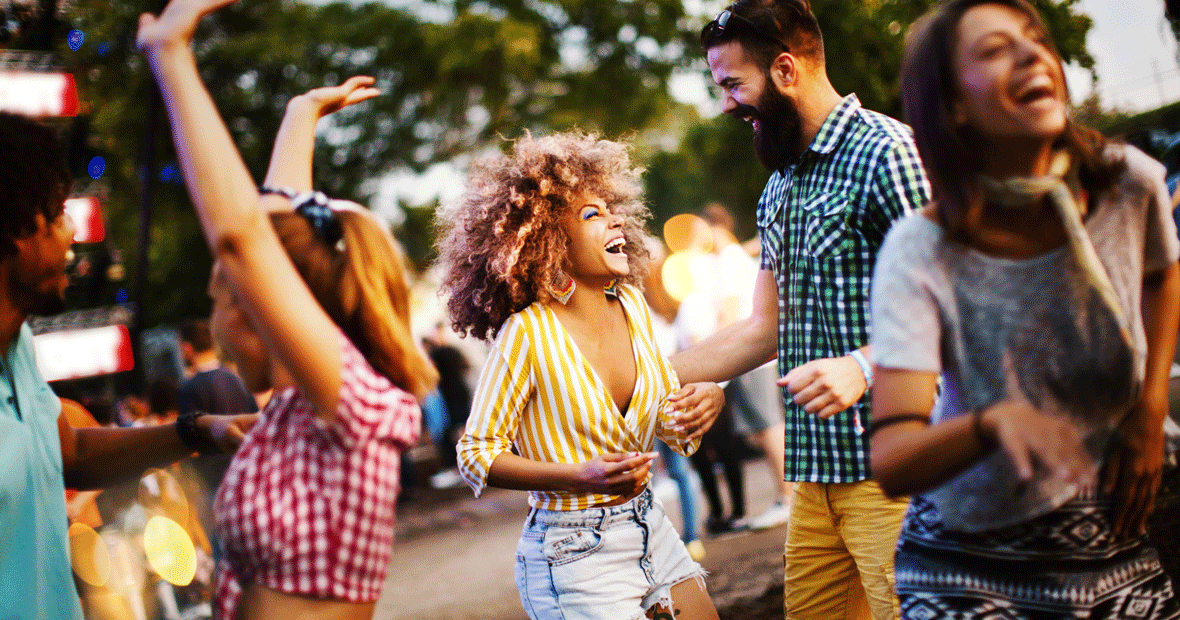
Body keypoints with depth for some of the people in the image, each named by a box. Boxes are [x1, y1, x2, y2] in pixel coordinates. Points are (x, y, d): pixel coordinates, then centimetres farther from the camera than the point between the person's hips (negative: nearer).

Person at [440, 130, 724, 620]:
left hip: (650, 531, 7)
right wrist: (582, 476, -25)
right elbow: (476, 454, -14)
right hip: (575, 556, -7)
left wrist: (709, 397, -11)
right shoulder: (528, 332, -18)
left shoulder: (631, 305, 1)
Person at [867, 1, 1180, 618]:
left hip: (1108, 546, 3)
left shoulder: (1129, 183, -12)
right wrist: (993, 423, -46)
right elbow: (891, 463, -27)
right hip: (969, 563, -3)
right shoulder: (922, 253, -22)